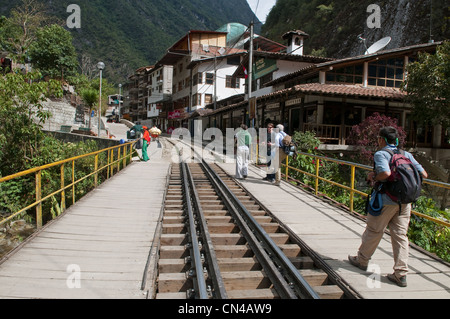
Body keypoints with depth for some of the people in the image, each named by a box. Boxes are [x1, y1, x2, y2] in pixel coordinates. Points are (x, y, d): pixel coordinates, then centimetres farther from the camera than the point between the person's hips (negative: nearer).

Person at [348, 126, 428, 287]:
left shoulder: (380, 154, -9)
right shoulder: (406, 154, 9)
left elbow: (386, 173, -26)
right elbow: (423, 174, 7)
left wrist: (373, 177, -8)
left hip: (386, 200, -5)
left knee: (373, 231, 10)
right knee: (401, 235, 7)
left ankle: (362, 260, 28)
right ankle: (401, 274, 8)